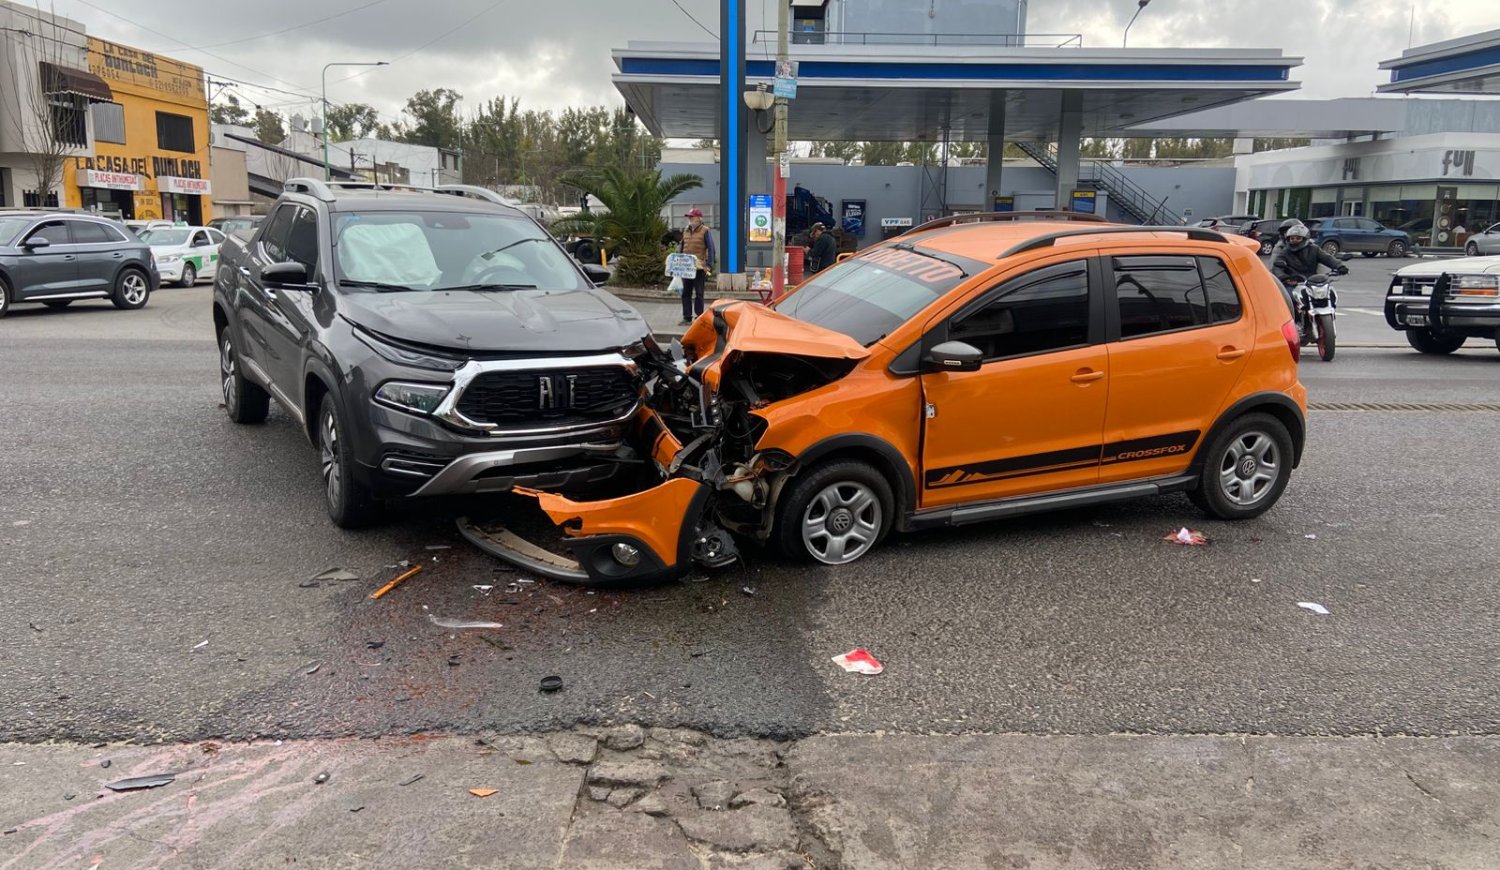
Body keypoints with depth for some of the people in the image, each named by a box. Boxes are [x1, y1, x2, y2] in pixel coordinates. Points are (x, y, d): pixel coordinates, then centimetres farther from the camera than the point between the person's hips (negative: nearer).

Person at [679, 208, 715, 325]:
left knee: (698, 293, 1)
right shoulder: (686, 231, 14)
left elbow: (710, 249, -8)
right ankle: (687, 317, 14)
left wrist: (709, 265, -15)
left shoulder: (705, 231, -5)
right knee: (686, 293, 8)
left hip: (699, 267, -6)